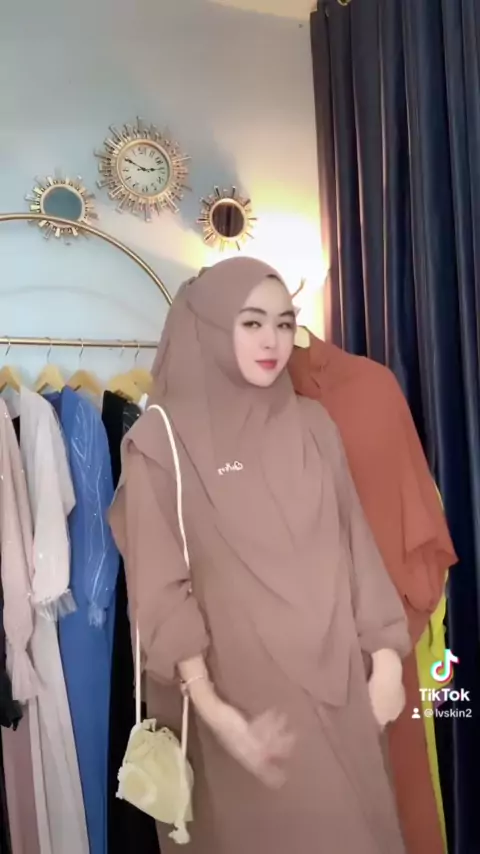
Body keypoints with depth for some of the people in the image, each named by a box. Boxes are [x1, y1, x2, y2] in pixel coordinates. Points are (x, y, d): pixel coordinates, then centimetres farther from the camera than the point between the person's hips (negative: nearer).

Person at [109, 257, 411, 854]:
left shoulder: (311, 425, 5)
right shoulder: (162, 439, -8)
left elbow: (353, 546, 8)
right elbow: (160, 586, -10)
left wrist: (386, 659, 4)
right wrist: (213, 710, -15)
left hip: (337, 681, 4)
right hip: (246, 690, -4)